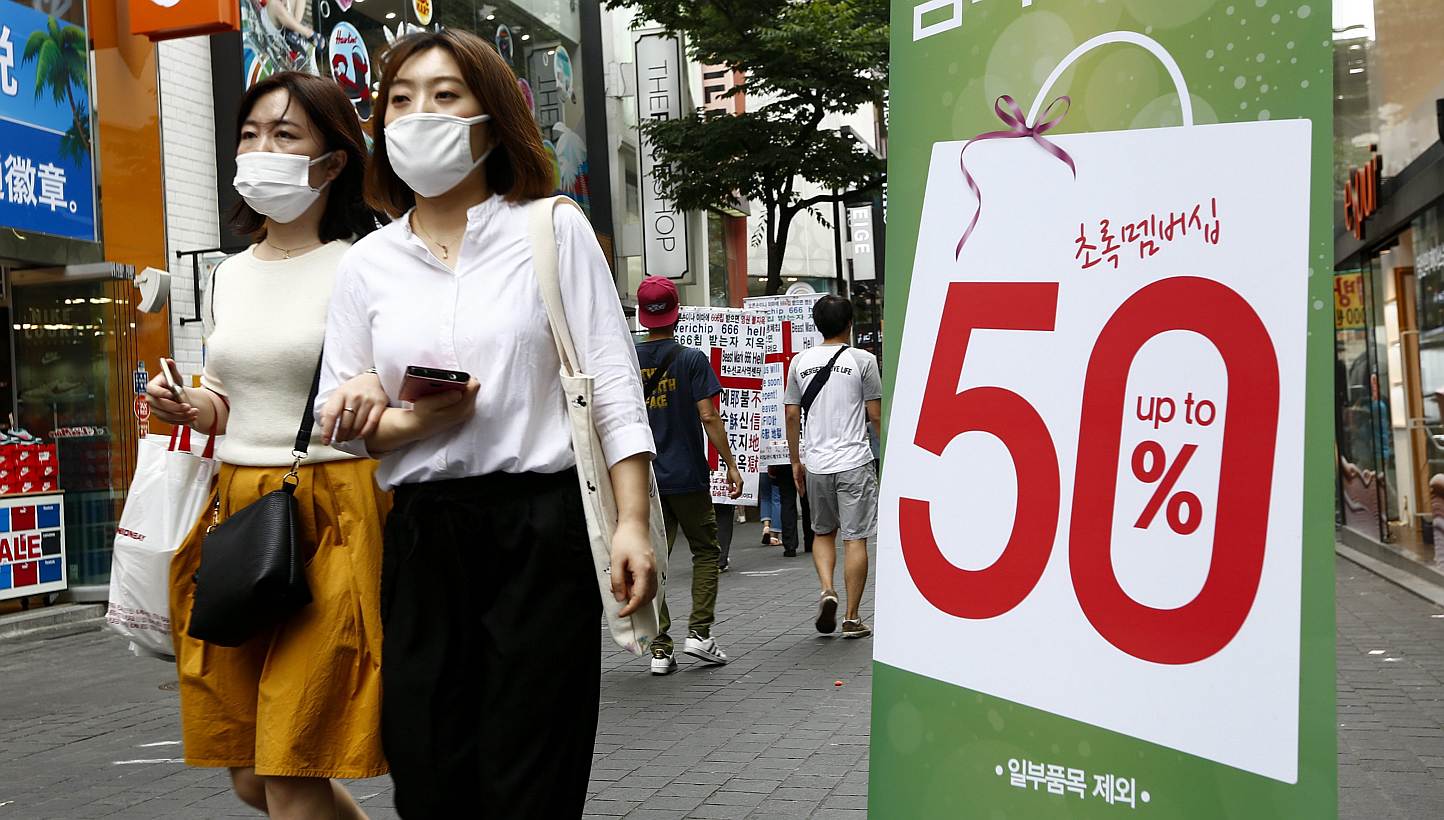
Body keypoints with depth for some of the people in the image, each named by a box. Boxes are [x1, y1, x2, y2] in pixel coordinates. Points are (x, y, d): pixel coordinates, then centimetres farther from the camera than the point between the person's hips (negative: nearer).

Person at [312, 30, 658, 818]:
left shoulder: (553, 229, 2)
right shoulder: (366, 265, 10)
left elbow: (613, 386, -2)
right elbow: (335, 417, 10)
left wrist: (633, 524, -11)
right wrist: (412, 424, -11)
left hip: (542, 527, -3)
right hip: (423, 539, 3)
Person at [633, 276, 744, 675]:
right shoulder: (691, 359, -7)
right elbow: (708, 417, -11)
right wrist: (730, 464, -3)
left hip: (644, 478, 3)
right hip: (687, 476, -3)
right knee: (706, 551, 12)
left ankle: (660, 649, 6)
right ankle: (699, 633, 4)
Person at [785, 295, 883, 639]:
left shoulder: (800, 362, 5)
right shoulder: (862, 360, -4)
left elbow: (792, 414, 7)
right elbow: (876, 415, -3)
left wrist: (795, 461, 16)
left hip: (816, 464, 3)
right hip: (854, 462, -3)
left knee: (823, 532, 21)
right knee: (855, 538, 3)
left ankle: (827, 589, -1)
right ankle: (852, 618, 5)